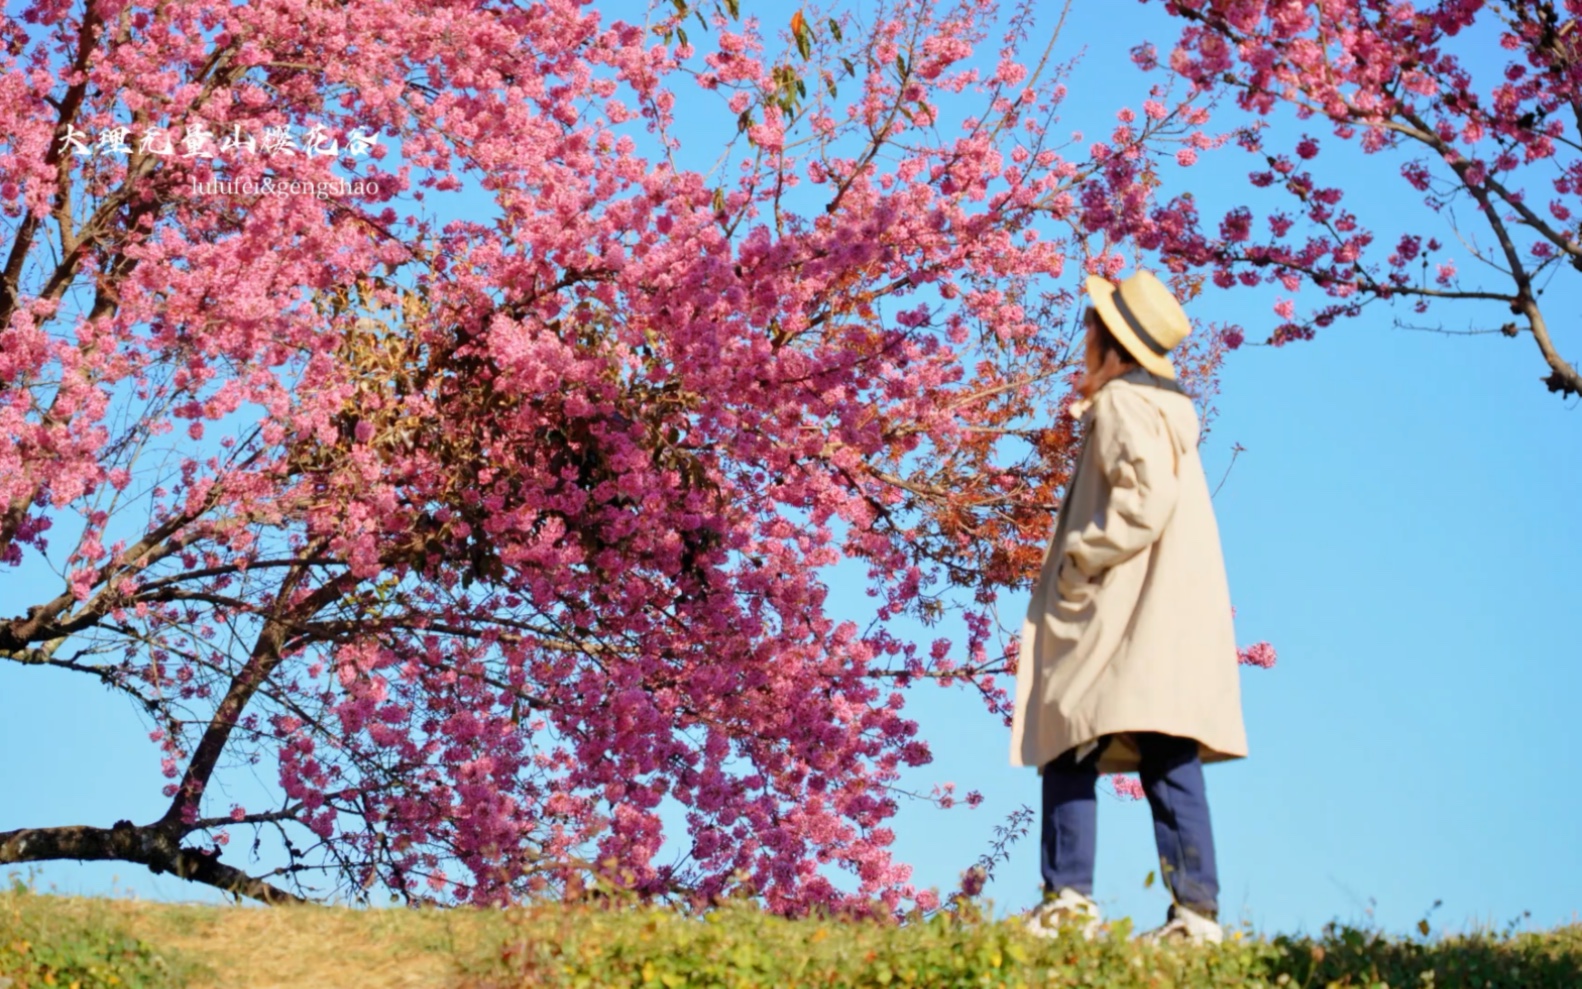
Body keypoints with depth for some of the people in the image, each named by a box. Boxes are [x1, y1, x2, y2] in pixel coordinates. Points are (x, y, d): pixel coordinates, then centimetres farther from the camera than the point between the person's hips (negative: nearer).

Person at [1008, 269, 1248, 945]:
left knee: (1068, 747, -4)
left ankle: (1069, 900, -6)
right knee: (1170, 762, 4)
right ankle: (1197, 909, -1)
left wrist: (1079, 559, -15)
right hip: (1170, 617, 9)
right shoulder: (1165, 408, 20)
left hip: (1132, 612, -9)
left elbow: (1145, 497, -21)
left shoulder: (1122, 405, -9)